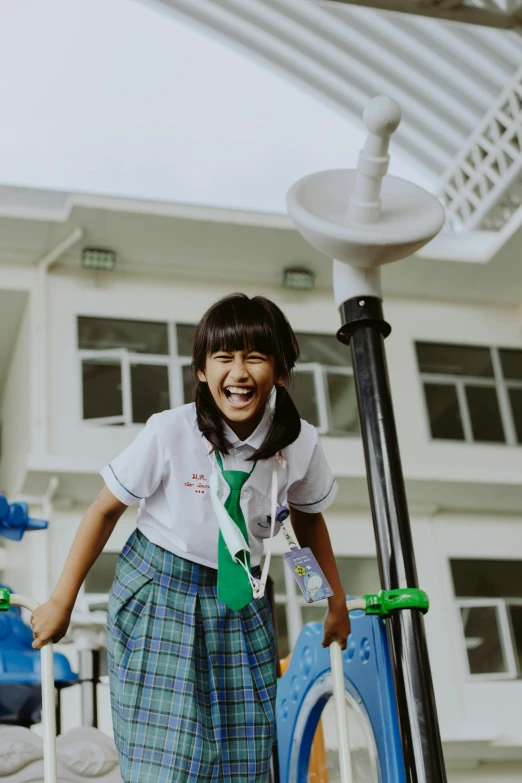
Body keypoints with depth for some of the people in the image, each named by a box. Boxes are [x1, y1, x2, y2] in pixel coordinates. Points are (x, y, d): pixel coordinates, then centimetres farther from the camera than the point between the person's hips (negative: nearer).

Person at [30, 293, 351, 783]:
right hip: (159, 594, -3)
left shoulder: (300, 443, -12)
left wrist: (336, 599, 16)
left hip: (242, 600, 3)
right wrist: (61, 602, -5)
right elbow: (106, 509, -9)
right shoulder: (169, 433, -21)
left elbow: (308, 519, 9)